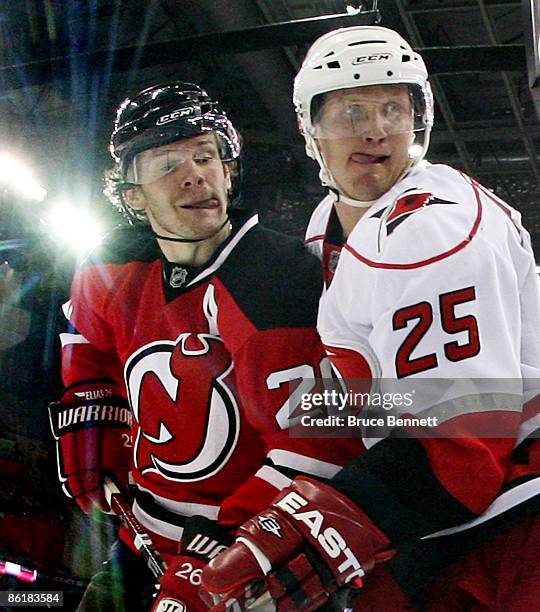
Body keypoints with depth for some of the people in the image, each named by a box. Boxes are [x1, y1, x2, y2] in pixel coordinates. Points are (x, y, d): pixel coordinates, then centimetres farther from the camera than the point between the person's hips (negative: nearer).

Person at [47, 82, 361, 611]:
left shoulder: (279, 282, -24)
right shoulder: (111, 274, -3)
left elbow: (315, 447, -25)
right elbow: (90, 381, 15)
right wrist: (98, 485, 10)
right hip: (144, 545, 6)